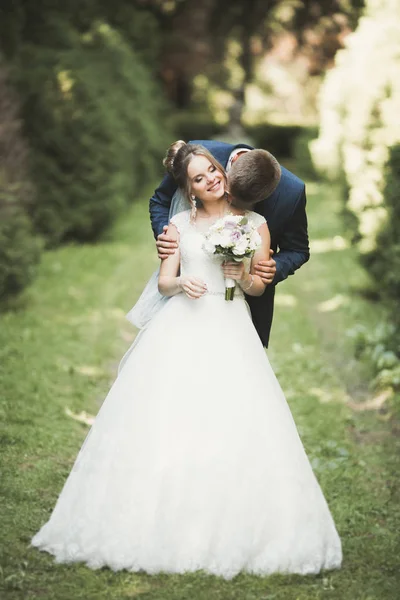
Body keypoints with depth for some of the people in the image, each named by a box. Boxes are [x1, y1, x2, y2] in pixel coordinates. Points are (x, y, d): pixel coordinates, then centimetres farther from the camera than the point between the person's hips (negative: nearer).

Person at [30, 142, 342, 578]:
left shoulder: (254, 223, 10)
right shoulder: (179, 225, 12)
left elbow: (260, 287, 11)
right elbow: (164, 281, 11)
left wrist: (243, 276, -10)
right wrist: (182, 283, -11)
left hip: (231, 329, 0)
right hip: (183, 327, 1)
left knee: (235, 425, -12)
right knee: (166, 422, -10)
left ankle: (231, 534, -5)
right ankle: (161, 526, -3)